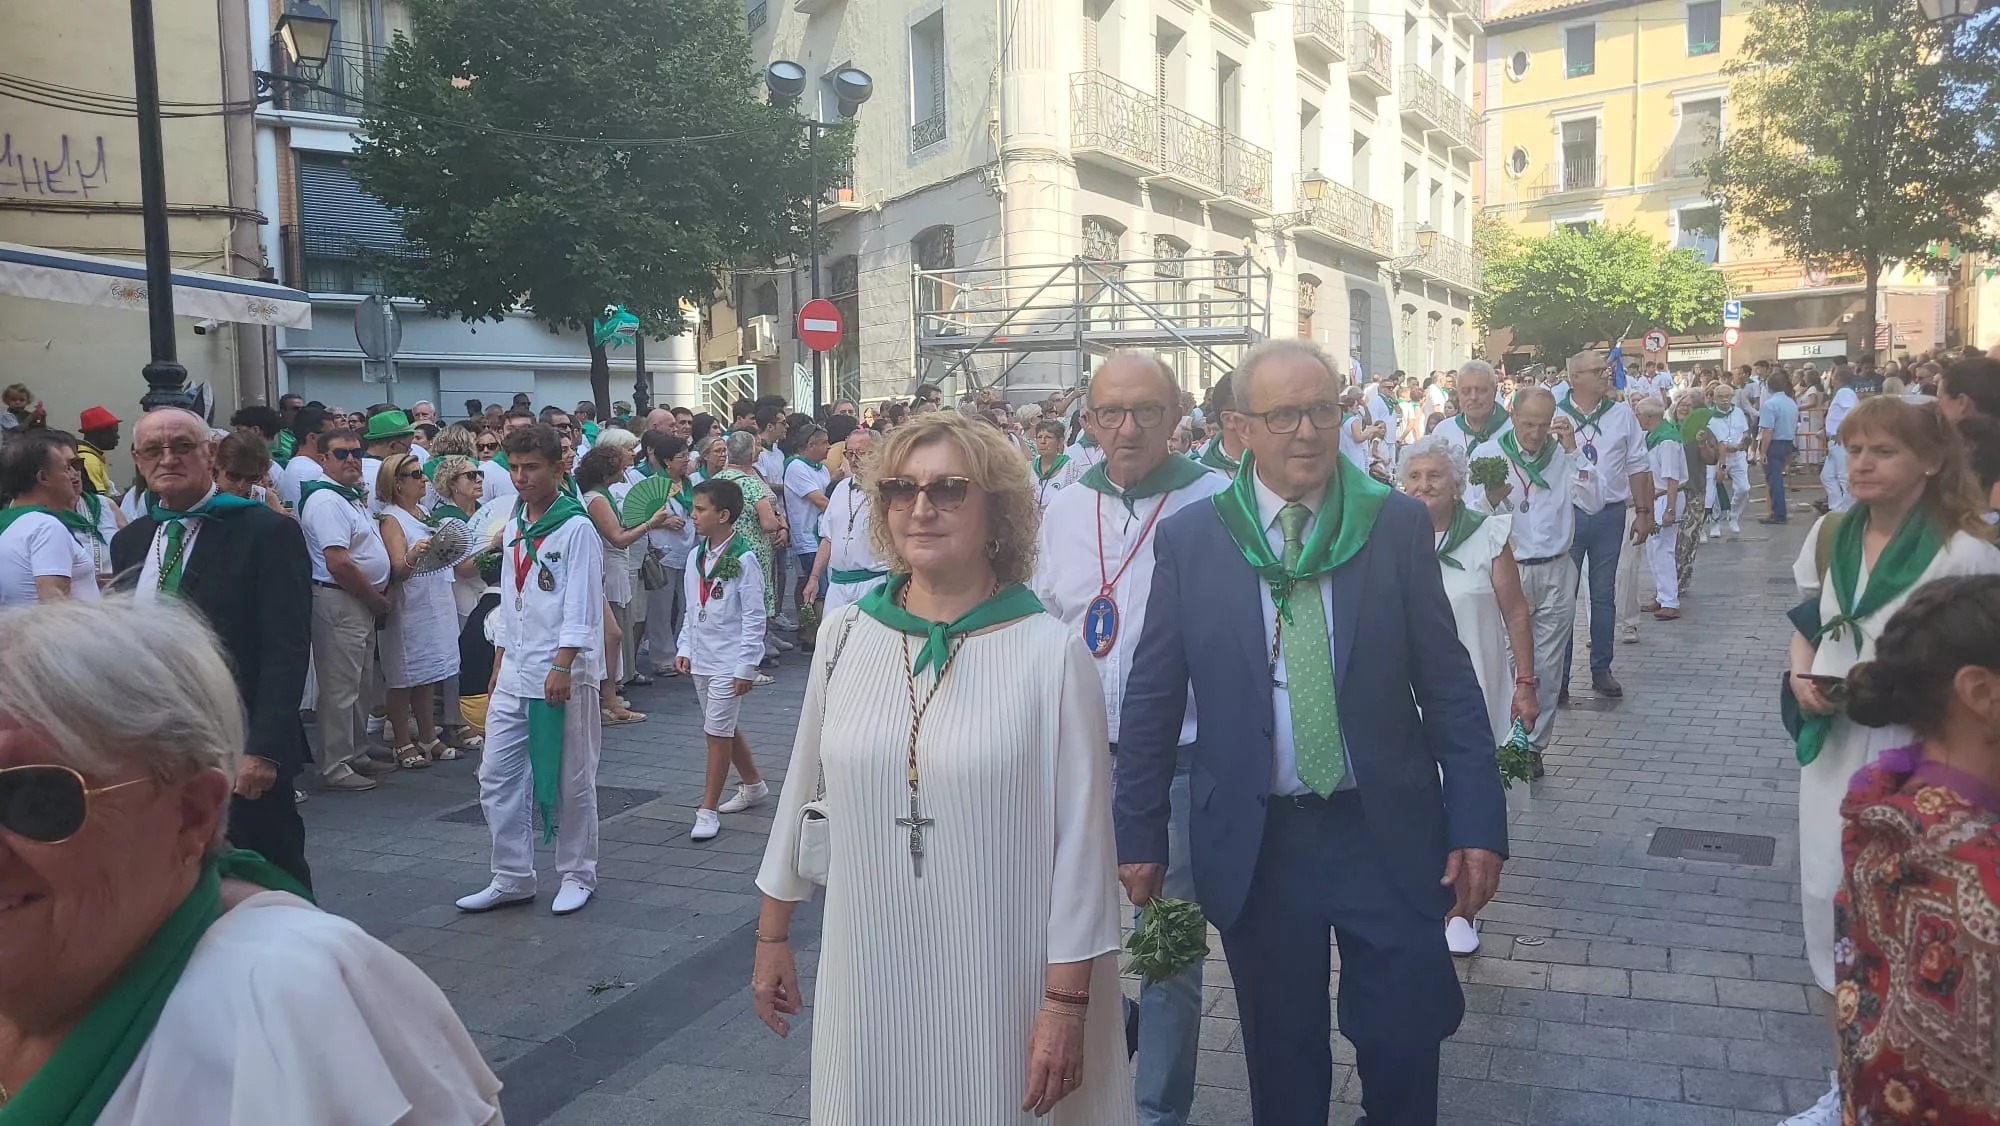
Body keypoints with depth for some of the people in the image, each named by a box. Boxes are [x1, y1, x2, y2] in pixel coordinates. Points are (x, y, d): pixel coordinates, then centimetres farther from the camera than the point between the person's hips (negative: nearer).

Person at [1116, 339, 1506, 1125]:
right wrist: (1141, 835, 1)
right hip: (1253, 844, 0)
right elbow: (1151, 698, 1)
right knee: (1282, 1061, 14)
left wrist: (1478, 824, -3)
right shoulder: (1189, 538, -3)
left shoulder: (1398, 524, -1)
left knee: (1405, 1045, 8)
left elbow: (1449, 685, 1)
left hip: (1387, 832, 0)